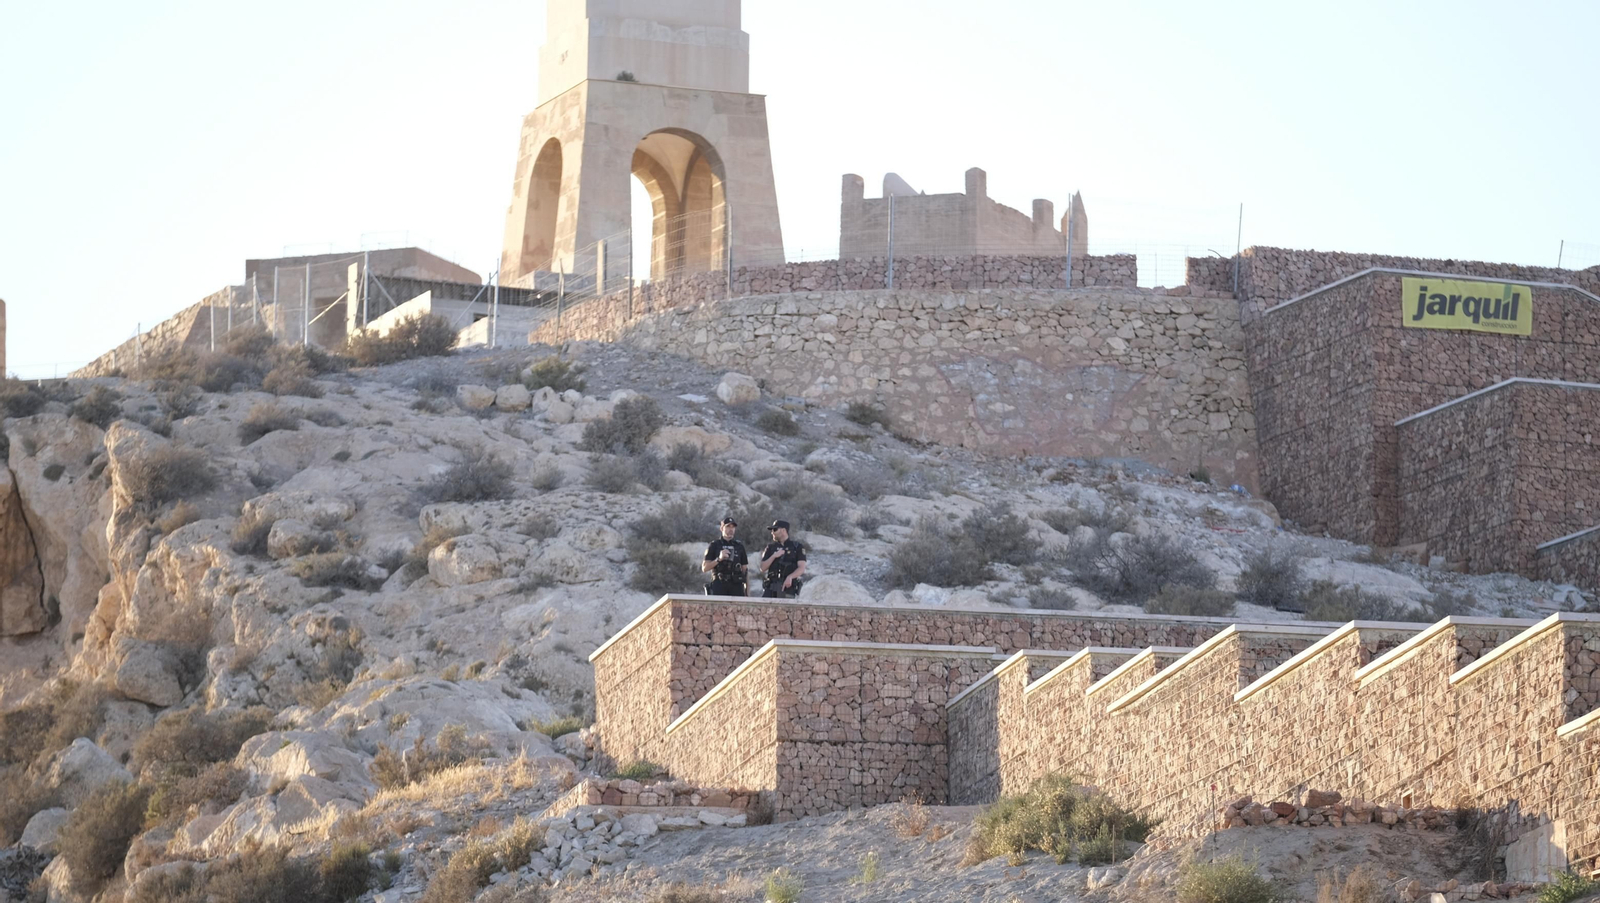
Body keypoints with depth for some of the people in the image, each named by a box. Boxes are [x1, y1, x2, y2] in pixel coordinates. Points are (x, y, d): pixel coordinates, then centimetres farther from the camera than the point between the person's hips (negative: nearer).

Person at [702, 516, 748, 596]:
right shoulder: (714, 545, 7)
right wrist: (719, 559, -14)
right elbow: (704, 568, 2)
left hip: (736, 585, 3)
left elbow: (745, 570, 15)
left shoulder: (739, 546, 16)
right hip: (719, 585, -3)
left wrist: (747, 592, 7)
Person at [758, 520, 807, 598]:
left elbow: (802, 568, -6)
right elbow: (763, 568, 9)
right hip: (771, 587, 3)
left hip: (788, 587, -3)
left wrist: (790, 577, -24)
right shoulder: (771, 547, 15)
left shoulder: (797, 547, 4)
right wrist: (774, 556, -6)